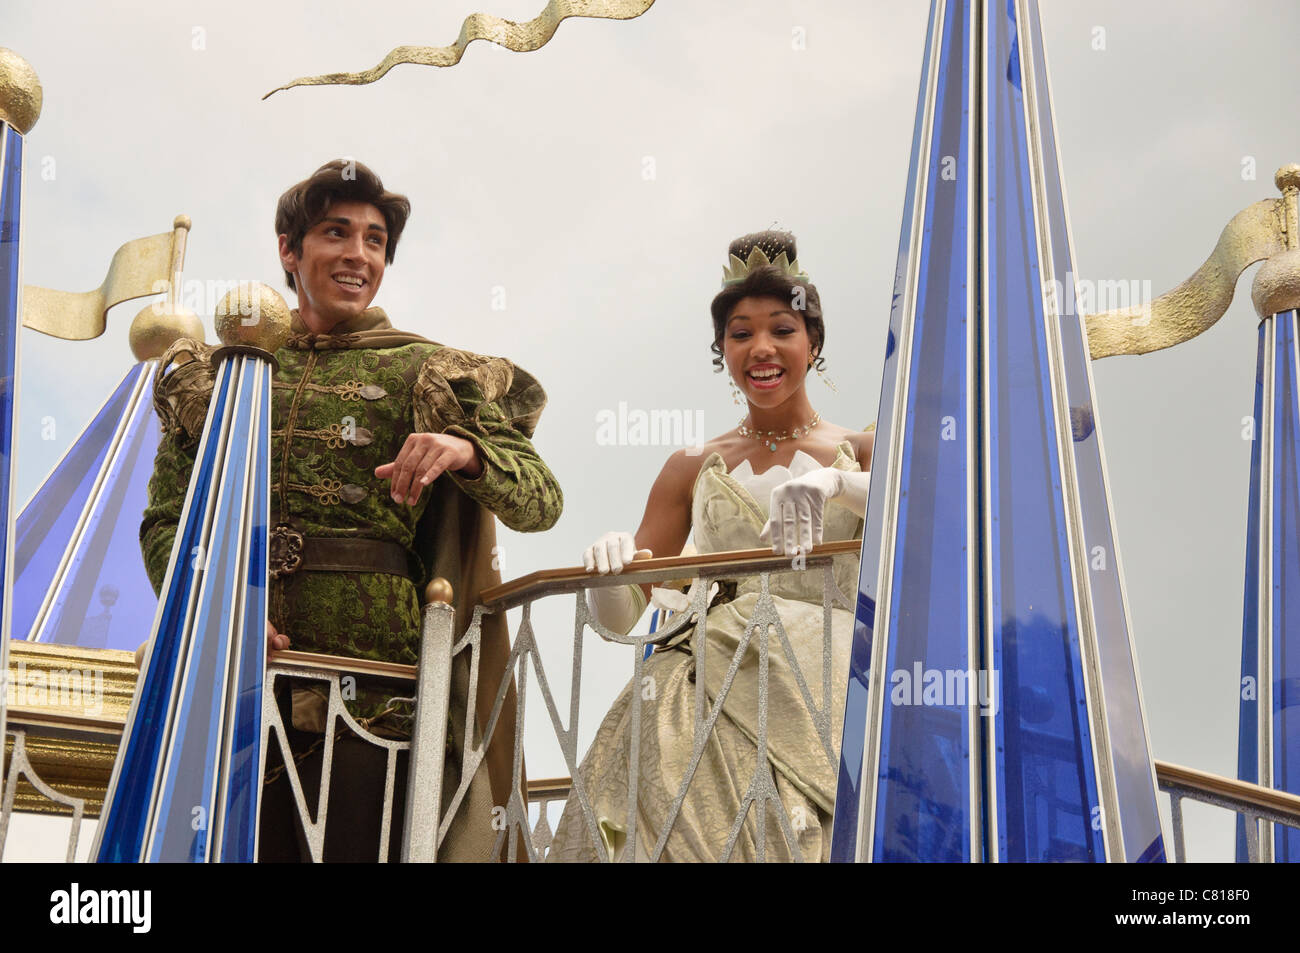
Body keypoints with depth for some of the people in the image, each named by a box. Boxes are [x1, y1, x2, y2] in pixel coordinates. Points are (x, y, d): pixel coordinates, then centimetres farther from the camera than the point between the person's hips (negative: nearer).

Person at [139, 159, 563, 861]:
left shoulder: (427, 373, 11)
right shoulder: (217, 374, 16)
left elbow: (542, 504, 2)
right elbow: (164, 521, 10)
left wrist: (468, 452, -19)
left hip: (372, 670, -1)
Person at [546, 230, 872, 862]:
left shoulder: (860, 454, 15)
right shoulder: (693, 469, 21)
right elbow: (620, 617, 19)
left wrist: (834, 481, -21)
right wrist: (611, 566, -5)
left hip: (829, 686, -1)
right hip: (717, 684, 2)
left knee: (804, 832, -29)